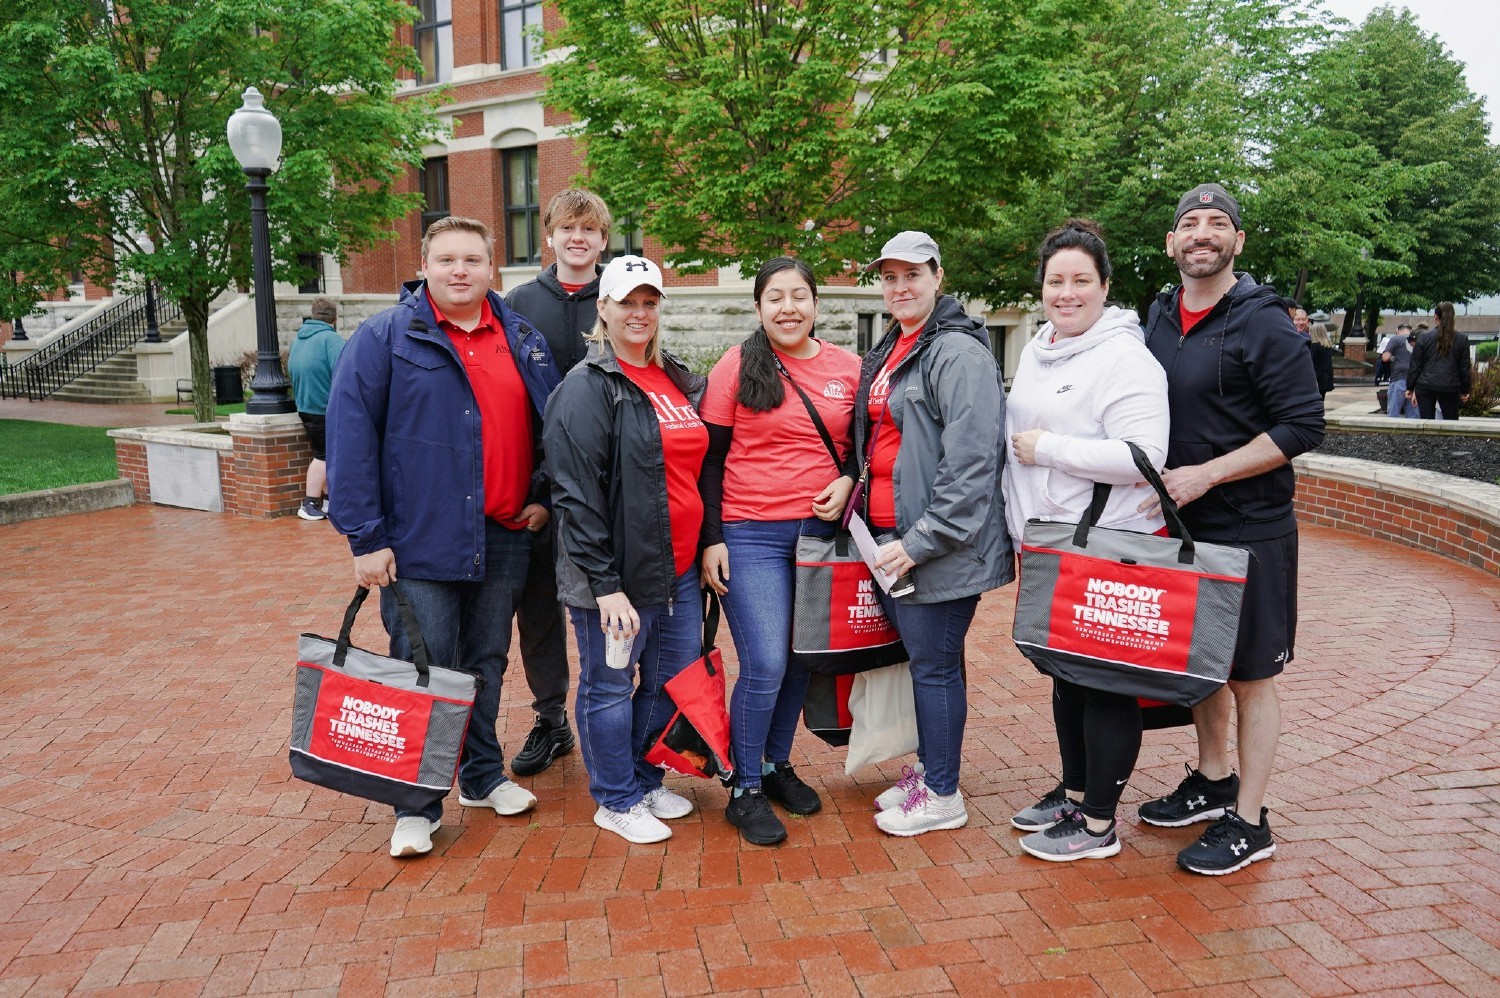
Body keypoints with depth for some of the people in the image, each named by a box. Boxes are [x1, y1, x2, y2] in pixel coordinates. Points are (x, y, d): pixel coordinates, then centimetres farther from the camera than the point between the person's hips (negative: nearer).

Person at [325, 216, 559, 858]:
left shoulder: (522, 340, 9)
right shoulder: (385, 338, -6)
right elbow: (350, 437, -11)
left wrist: (542, 497, 6)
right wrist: (365, 538, -15)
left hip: (502, 540, 5)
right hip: (418, 542, -4)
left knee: (487, 666, 17)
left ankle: (484, 777, 34)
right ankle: (417, 806, 17)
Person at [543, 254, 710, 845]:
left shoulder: (680, 382, 13)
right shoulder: (587, 387, -11)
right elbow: (577, 493, -16)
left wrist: (708, 547, 14)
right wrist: (605, 584, -19)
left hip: (679, 568, 8)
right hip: (618, 573, -8)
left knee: (677, 677, 16)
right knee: (610, 686, 7)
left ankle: (645, 780, 36)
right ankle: (617, 801, 25)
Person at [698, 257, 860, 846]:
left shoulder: (848, 369, 5)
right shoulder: (737, 366, -3)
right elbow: (710, 458, -2)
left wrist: (848, 483, -4)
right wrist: (710, 539, -7)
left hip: (820, 532, 4)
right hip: (750, 535, -4)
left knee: (801, 660, 12)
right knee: (765, 665, -8)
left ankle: (778, 765, 32)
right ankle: (745, 790, 10)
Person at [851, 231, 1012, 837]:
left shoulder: (958, 353, -14)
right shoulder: (887, 353, 15)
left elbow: (971, 461, -22)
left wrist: (921, 540, -21)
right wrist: (872, 519, 16)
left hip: (937, 543, -8)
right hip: (889, 535, 8)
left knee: (933, 663, 1)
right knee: (919, 656, 18)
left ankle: (942, 796, 17)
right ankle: (928, 769, 33)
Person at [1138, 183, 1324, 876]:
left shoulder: (1263, 324, -11)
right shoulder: (1160, 319, 8)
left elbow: (1303, 428, -15)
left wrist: (1205, 474, -21)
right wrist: (1156, 481, 6)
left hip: (1249, 532, -6)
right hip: (1181, 529, 6)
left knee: (1250, 676, 3)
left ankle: (1248, 823, 15)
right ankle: (1213, 782, 35)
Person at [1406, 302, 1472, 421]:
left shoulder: (1424, 337, -1)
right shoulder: (1462, 339, 3)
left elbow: (1415, 365, 0)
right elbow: (1464, 367, 7)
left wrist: (1410, 388, 8)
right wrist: (1465, 391, 16)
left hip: (1425, 387, -1)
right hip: (1450, 388, 1)